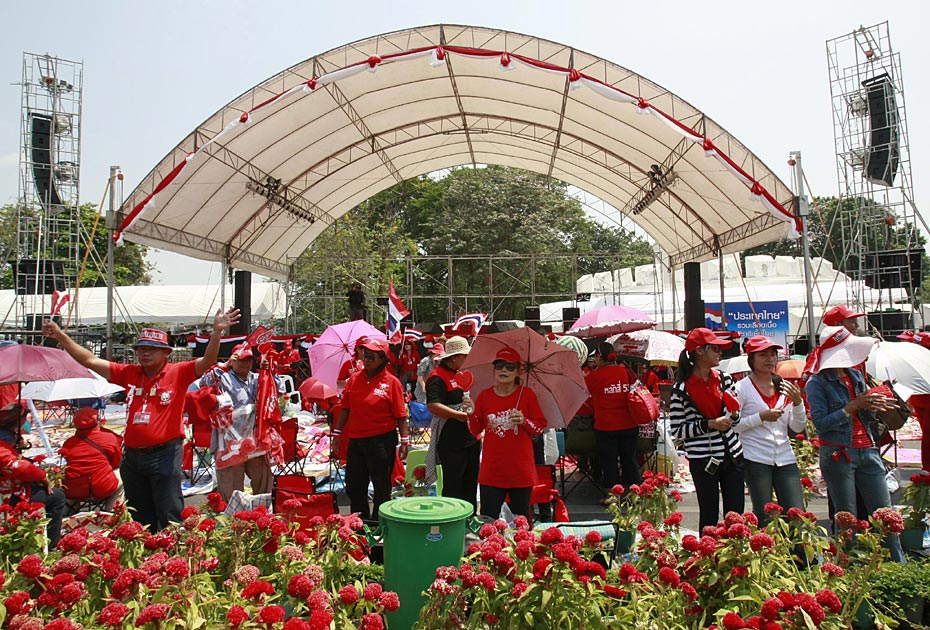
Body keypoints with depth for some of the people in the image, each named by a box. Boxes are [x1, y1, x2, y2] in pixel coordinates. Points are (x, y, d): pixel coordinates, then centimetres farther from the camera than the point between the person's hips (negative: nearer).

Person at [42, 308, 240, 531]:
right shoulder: (129, 374, 9)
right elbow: (90, 360, 11)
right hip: (132, 456, 6)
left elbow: (207, 361, -17)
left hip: (165, 454, -6)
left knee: (169, 517, -2)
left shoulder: (178, 373, -4)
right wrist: (61, 336, 8)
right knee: (138, 520, 17)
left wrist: (216, 333, -33)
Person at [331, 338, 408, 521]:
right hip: (355, 440, 5)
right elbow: (345, 408, 10)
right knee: (354, 486, 15)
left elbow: (401, 415, -8)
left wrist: (405, 440, -11)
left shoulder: (392, 382, -7)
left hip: (382, 440, -5)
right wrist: (337, 433, 9)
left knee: (381, 487, 8)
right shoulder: (354, 378, 4)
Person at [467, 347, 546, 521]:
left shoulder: (527, 394, -1)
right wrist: (471, 414, -11)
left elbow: (541, 427, 2)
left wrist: (524, 421, -16)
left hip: (521, 470, -1)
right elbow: (475, 431, 7)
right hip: (492, 471, 1)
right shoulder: (485, 396, 3)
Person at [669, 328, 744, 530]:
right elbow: (677, 431, -9)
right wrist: (709, 424, -16)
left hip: (732, 455, 5)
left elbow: (736, 418, 18)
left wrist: (733, 415, -5)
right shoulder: (681, 389, -10)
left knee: (736, 515, 9)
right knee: (709, 517, 5)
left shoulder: (724, 379, 6)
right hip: (703, 460, -5)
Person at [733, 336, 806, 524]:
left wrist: (797, 402, -4)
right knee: (764, 518, 2)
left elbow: (798, 428, 11)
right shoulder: (742, 388, -4)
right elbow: (732, 425, -10)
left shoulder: (786, 388, 11)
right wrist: (761, 417, -16)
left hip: (785, 459, 5)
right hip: (756, 460, -4)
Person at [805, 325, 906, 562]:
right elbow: (821, 423, -15)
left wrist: (874, 407, -6)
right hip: (837, 455, -6)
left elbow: (867, 418, 17)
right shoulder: (817, 383, -7)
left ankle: (899, 564, 17)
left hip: (867, 453, 6)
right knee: (847, 518, 2)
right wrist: (853, 407, -17)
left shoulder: (856, 375, 11)